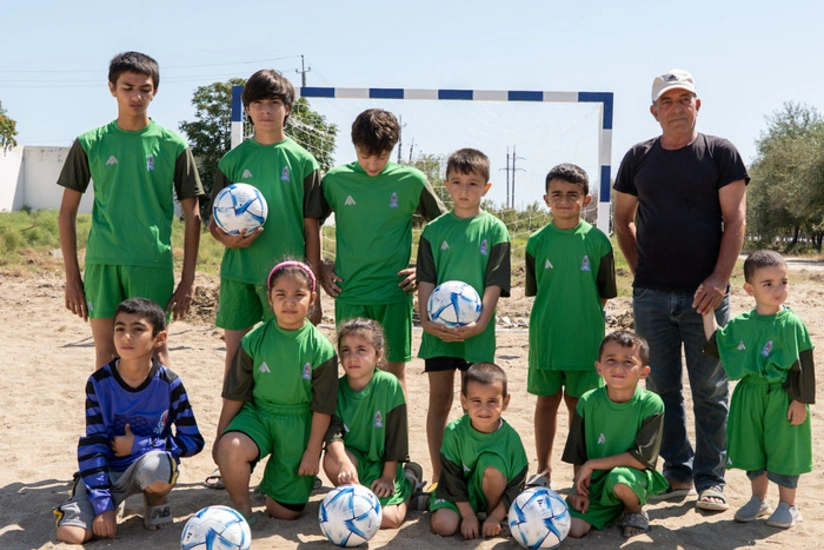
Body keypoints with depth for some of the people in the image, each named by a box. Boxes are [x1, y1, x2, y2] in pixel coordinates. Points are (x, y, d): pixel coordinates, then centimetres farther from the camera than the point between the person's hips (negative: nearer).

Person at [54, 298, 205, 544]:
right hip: (105, 469, 1)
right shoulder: (99, 383, -7)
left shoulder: (169, 384, -9)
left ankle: (157, 501, -1)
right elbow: (93, 444, -7)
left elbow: (193, 441, -4)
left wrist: (139, 444, -14)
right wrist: (103, 507, -14)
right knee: (70, 535, -20)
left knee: (154, 466, -38)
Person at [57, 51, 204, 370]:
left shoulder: (173, 146, 2)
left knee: (155, 351, 3)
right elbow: (67, 213, 9)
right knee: (106, 351, 8)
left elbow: (192, 215, 4)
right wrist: (72, 275, 4)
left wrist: (188, 280, -1)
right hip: (101, 263, 1)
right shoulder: (90, 144, 5)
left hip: (153, 263, -1)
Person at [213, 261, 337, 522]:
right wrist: (220, 437, 1)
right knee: (230, 448, -35)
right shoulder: (254, 340, -7)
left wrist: (313, 450, -3)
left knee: (286, 512, 2)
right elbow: (234, 395, 0)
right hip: (256, 413, 0)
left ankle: (272, 481, 38)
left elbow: (322, 407, -5)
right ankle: (242, 509, -8)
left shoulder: (321, 349, -11)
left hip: (297, 425, 0)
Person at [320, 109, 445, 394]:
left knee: (395, 366, 5)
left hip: (395, 292, -1)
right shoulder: (336, 180, 1)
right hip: (349, 292, 1)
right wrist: (319, 268, 6)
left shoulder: (411, 181, -2)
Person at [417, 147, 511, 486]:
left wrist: (480, 322, -17)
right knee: (439, 401, 7)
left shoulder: (494, 230, 2)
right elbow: (426, 280, 2)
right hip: (438, 330, 1)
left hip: (477, 332, -1)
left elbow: (495, 283, -4)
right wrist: (426, 319, -13)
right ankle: (438, 477, 17)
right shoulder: (434, 230, 6)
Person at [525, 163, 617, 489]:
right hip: (545, 336, 1)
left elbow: (604, 293, 3)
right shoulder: (538, 241, 0)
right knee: (547, 400, 10)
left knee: (578, 401, 7)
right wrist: (551, 318, 0)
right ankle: (544, 469, 21)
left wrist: (586, 319, -1)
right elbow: (534, 290, 7)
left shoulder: (596, 240, -2)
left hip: (585, 336, -1)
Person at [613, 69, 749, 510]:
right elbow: (622, 220, 16)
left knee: (709, 391, 2)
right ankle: (678, 471, 21)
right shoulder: (638, 158, 9)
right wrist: (640, 271, 7)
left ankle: (710, 480, 12)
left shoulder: (721, 154, 2)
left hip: (704, 293, -2)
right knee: (662, 389, 8)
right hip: (651, 295, 3)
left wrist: (719, 279, -13)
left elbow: (734, 219, -3)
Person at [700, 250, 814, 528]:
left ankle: (787, 506, 20)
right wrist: (708, 312, 7)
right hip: (749, 398, 5)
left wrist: (800, 400, -12)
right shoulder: (741, 324, 2)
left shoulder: (791, 324, -12)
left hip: (782, 399, -5)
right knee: (752, 449, 15)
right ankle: (759, 500, 32)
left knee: (783, 450, 4)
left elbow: (803, 365, -10)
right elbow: (716, 346, 11)